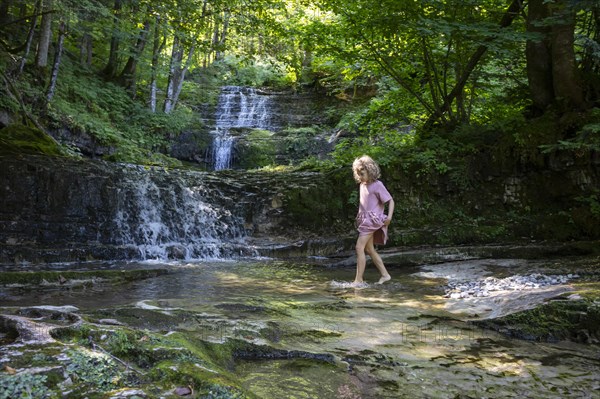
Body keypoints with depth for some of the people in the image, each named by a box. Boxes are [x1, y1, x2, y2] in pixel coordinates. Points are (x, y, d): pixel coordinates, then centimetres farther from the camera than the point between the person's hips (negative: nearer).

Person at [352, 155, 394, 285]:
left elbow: (390, 201, -10)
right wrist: (360, 216, 15)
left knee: (359, 247, -13)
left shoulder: (377, 185, -11)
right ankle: (385, 275, 21)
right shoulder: (362, 184, 11)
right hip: (364, 220, 9)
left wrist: (389, 216, -20)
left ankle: (358, 279, -7)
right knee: (369, 249, 12)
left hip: (372, 220, -9)